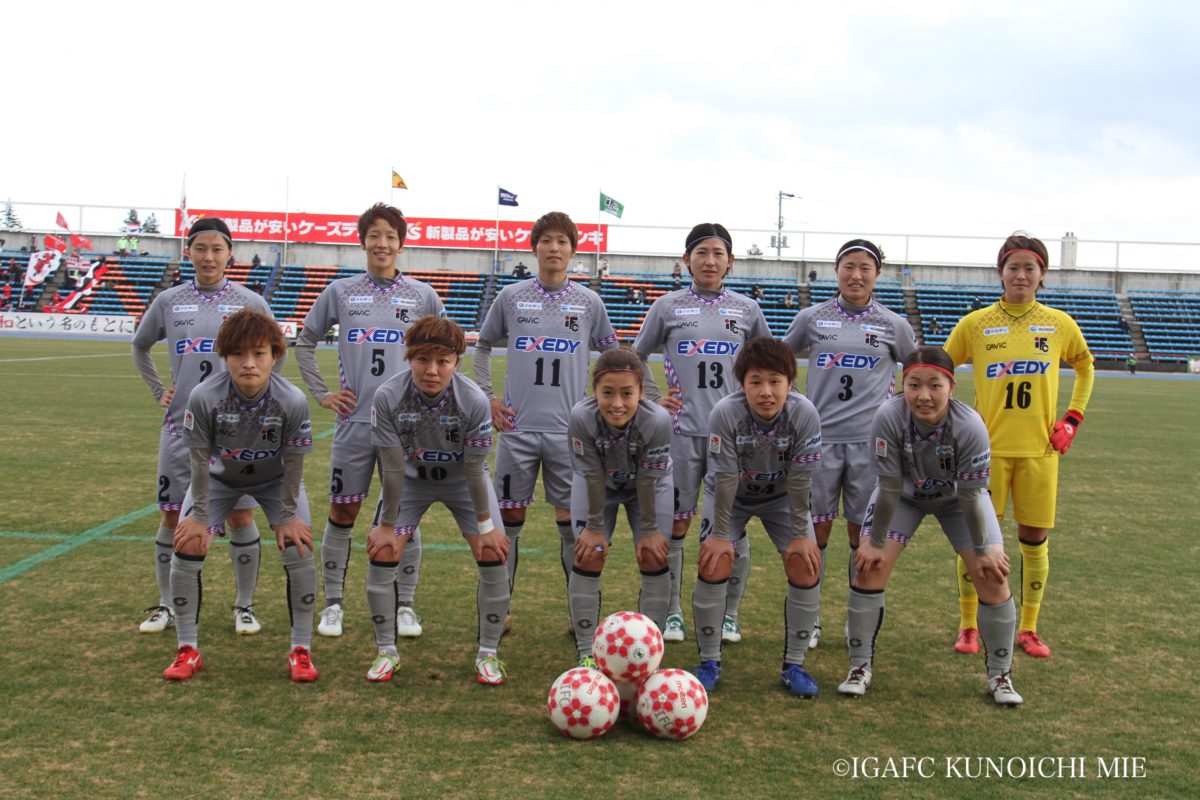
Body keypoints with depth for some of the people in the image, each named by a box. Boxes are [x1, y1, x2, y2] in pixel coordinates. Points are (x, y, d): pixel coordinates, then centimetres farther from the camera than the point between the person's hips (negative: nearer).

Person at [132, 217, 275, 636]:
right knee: (171, 517, 7)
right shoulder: (168, 300, 4)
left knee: (241, 516, 0)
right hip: (181, 425, 2)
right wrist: (158, 391, 11)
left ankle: (244, 606, 14)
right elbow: (139, 347, 20)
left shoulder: (249, 302, -1)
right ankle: (166, 605, 21)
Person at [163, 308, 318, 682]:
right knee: (186, 546, -10)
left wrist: (288, 515, -13)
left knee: (299, 548, -14)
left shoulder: (293, 401, -33)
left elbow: (293, 463, -19)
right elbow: (200, 461, -20)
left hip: (275, 479, 0)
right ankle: (188, 650, 9)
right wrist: (200, 516, -13)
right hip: (220, 478, 1)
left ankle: (301, 651, 2)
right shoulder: (203, 397, -33)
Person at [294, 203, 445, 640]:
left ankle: (405, 606, 16)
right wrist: (321, 393, 6)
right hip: (354, 422, 1)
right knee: (343, 511, 6)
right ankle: (333, 603, 20)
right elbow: (305, 343, 14)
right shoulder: (340, 292, 5)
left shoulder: (422, 295, 4)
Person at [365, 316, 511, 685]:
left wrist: (485, 525, -13)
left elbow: (474, 469, -21)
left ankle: (487, 653, 9)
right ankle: (387, 650, 13)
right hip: (411, 478, 1)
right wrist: (387, 525, -13)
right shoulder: (387, 397, -30)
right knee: (381, 555, -8)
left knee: (494, 557, -10)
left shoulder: (474, 401, -31)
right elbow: (392, 468, -21)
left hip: (461, 479, 0)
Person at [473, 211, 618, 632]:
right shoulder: (510, 297, 5)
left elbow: (612, 355, 15)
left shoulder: (589, 302, 5)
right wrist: (488, 397, 6)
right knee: (509, 517, 6)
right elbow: (483, 347, 16)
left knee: (571, 520, 3)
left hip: (570, 430, 0)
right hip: (518, 427, 1)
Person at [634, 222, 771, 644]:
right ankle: (672, 613, 15)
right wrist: (653, 400, 5)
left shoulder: (747, 309, 8)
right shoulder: (668, 306, 5)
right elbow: (637, 357, 15)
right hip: (683, 431, -1)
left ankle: (728, 616, 17)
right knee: (676, 522, 2)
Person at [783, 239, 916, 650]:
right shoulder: (811, 318, 5)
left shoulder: (893, 325, 4)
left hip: (870, 441, 0)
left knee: (863, 534, 6)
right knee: (816, 530, 3)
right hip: (820, 437, 0)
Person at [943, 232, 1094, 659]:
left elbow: (1085, 367, 21)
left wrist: (1073, 418, 10)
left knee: (1035, 538, 5)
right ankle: (968, 626, 15)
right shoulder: (975, 324, 0)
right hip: (988, 447, -1)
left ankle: (1028, 629, 20)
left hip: (1040, 448, 2)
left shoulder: (1060, 324, 4)